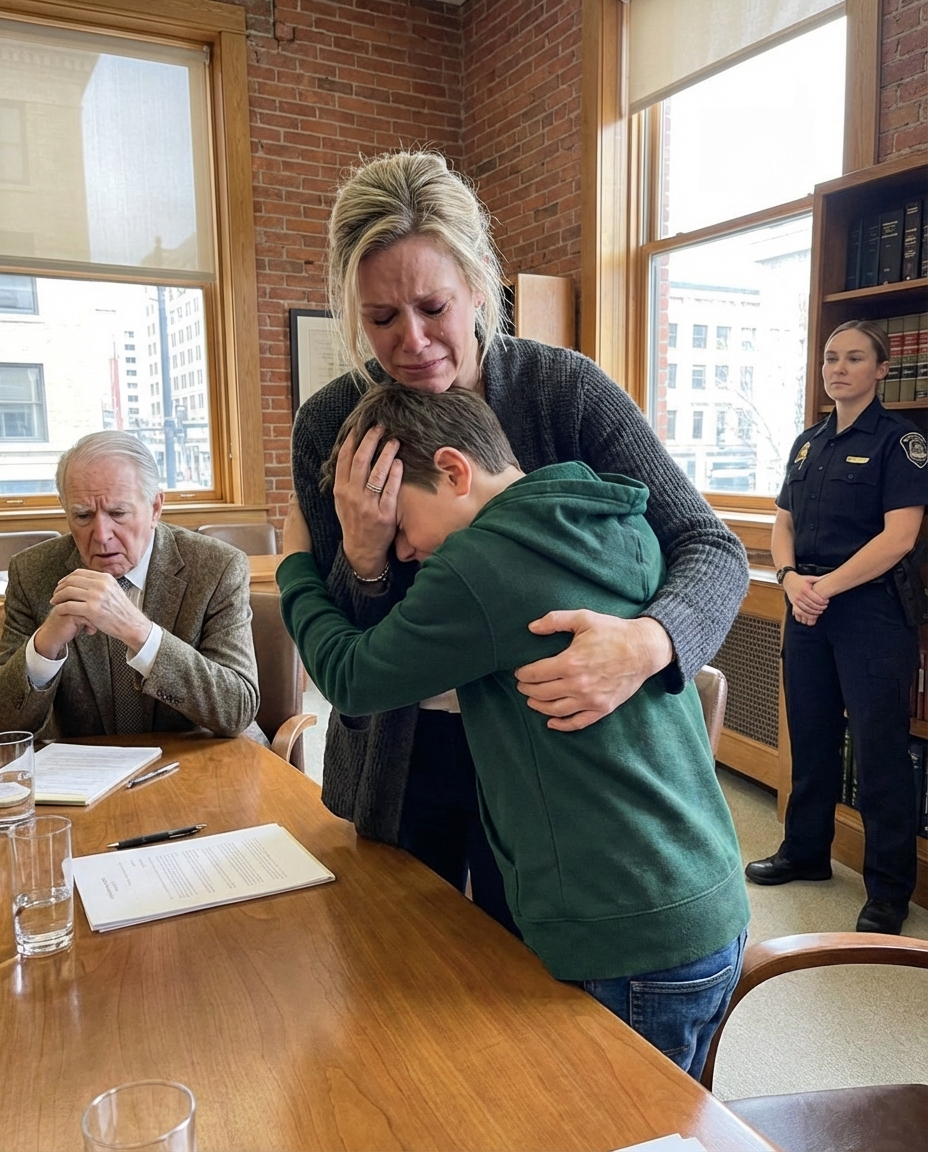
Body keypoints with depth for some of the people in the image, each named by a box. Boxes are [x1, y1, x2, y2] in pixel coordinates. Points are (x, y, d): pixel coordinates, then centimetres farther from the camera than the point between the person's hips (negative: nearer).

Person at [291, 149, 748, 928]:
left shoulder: (566, 389, -17)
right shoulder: (330, 427, -12)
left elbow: (711, 547, -18)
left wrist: (647, 643, -39)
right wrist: (364, 558, -28)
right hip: (401, 766, 2)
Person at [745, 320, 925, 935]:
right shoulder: (809, 442, 13)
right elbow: (783, 524, 12)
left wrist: (826, 586, -17)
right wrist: (790, 578, -7)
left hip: (873, 611, -6)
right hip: (807, 608, 6)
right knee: (810, 737, 15)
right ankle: (805, 851, 32)